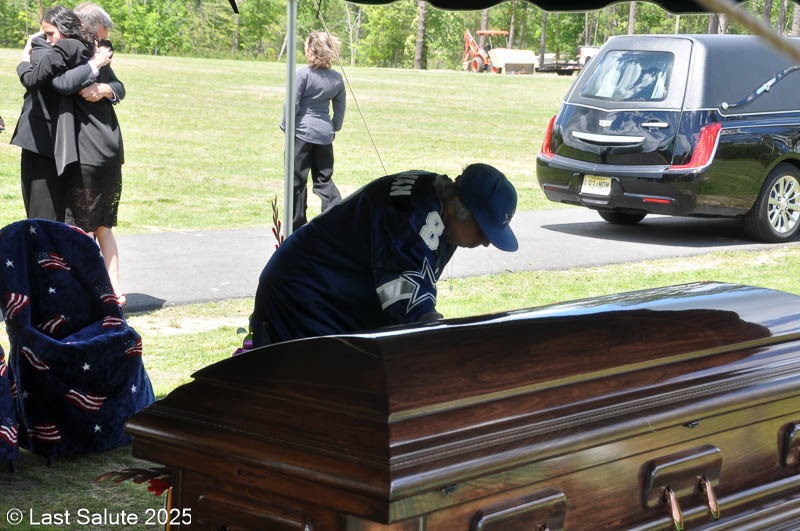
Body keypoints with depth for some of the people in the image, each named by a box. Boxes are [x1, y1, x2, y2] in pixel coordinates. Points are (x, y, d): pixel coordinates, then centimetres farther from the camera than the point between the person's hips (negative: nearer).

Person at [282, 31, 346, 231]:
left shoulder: (303, 73, -12)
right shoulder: (337, 78, 4)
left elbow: (293, 104, -10)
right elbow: (340, 109, 12)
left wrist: (285, 126, 3)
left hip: (302, 132, -5)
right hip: (324, 134, 5)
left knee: (297, 180, 5)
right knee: (324, 179, 12)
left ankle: (297, 226, 11)